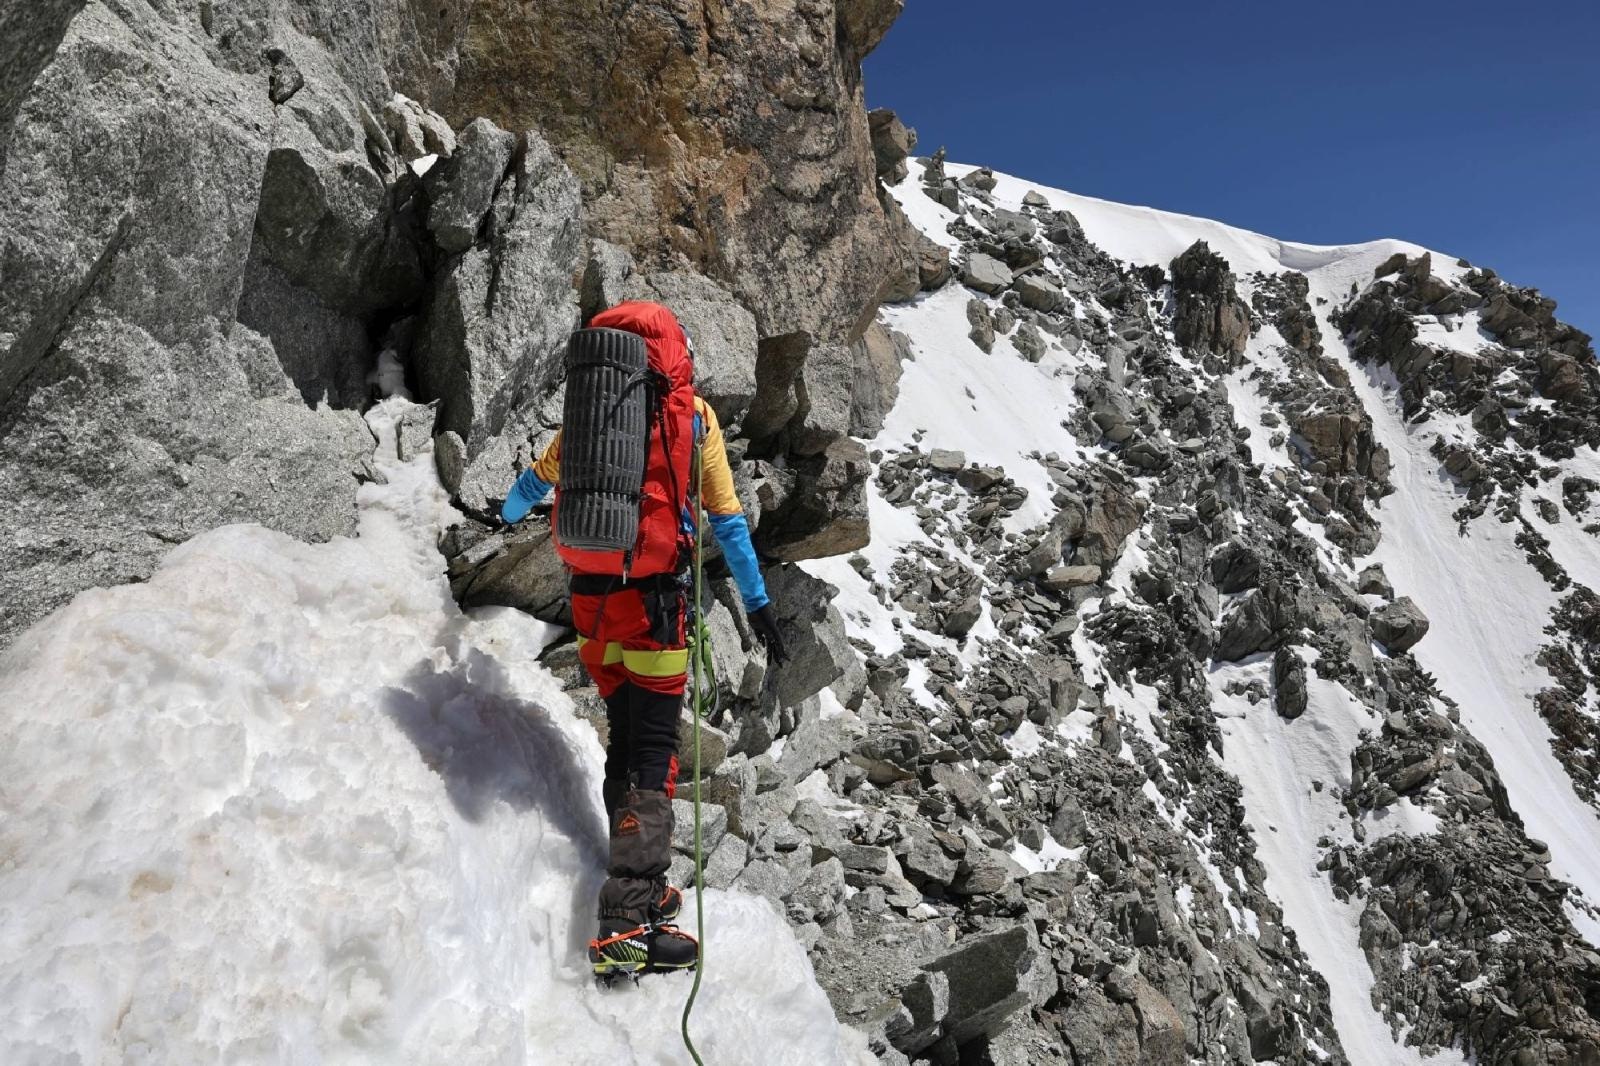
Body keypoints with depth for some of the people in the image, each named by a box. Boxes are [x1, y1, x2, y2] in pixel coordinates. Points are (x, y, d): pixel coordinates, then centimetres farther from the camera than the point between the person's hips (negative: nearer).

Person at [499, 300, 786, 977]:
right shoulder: (693, 414, -2)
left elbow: (540, 478, 25)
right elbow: (726, 516, -1)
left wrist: (510, 513, 47)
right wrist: (757, 602, 6)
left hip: (591, 593, 5)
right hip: (651, 598, -5)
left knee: (625, 738, 17)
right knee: (652, 753, -3)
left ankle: (639, 889, 24)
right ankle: (629, 926, -5)